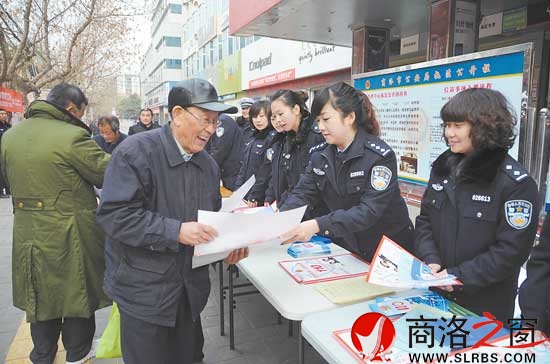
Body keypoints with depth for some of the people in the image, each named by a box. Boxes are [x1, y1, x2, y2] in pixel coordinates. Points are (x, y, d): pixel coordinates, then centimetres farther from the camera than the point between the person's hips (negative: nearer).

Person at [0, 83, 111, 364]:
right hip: (70, 233, -6)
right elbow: (109, 173, -16)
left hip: (27, 231, 6)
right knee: (77, 291, 13)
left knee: (41, 292, 21)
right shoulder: (72, 136, -20)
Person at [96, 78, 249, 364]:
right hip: (144, 290, -6)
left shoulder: (208, 164, 5)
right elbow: (113, 214, -23)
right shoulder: (136, 151, -17)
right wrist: (175, 231, -29)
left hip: (191, 288, 6)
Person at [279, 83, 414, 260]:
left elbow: (369, 211, -25)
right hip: (344, 248, 4)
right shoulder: (321, 157, 2)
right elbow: (301, 194, -4)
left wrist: (318, 225, -35)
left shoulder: (380, 156, -17)